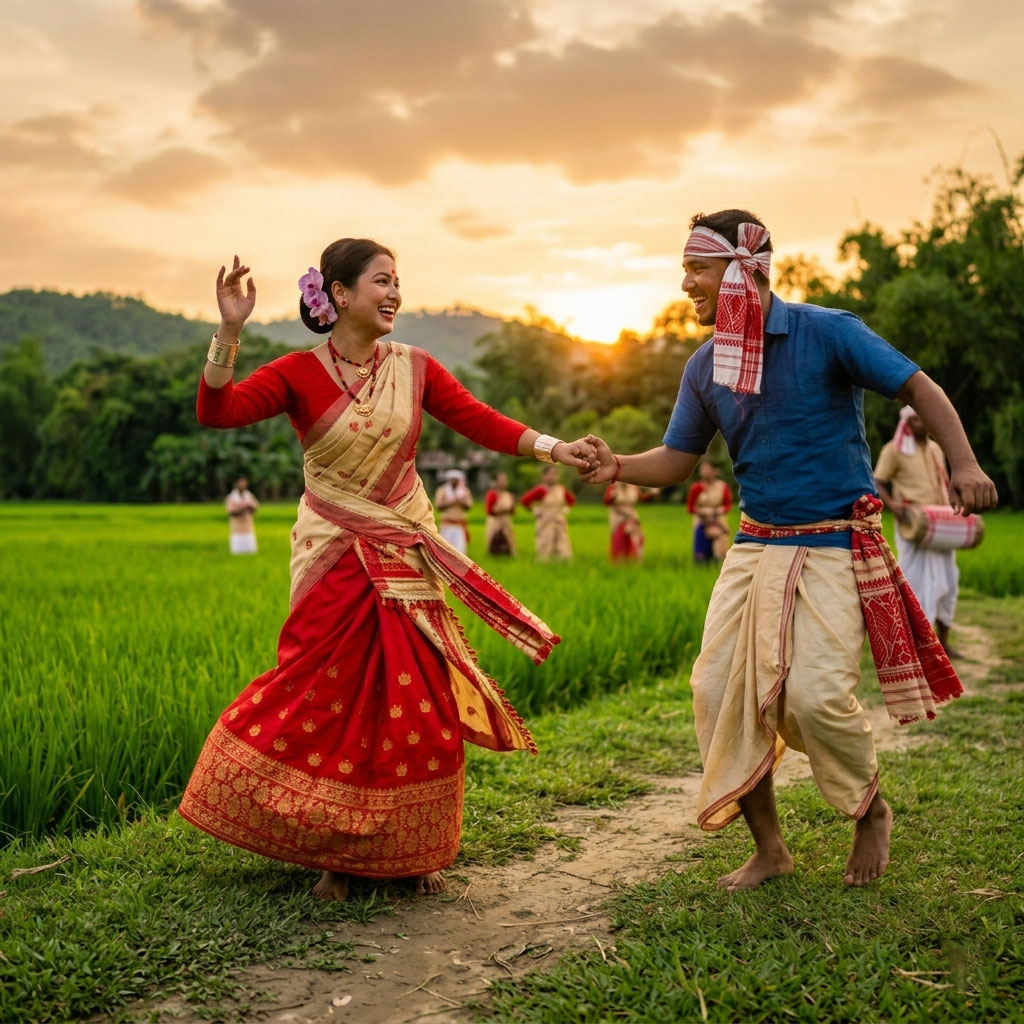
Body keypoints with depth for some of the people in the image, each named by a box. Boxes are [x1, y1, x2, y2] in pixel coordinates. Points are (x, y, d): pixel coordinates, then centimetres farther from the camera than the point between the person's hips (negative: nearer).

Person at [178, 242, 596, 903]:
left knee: (419, 702, 3)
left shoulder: (414, 368, 3)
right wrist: (229, 331, -30)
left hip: (407, 557, 3)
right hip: (335, 561, -3)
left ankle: (413, 851, 20)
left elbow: (483, 423, -4)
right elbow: (217, 411, -17)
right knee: (333, 699, -1)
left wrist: (554, 447, -18)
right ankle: (337, 854, 17)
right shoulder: (299, 374, -5)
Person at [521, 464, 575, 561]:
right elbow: (524, 500, -14)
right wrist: (536, 511, -7)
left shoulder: (561, 489, 6)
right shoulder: (541, 490, -12)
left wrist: (565, 509, 12)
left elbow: (572, 500, 24)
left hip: (560, 523, 5)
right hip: (545, 523, -5)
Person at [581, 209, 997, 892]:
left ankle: (873, 815, 17)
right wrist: (618, 467, -10)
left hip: (835, 547, -6)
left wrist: (964, 463, -22)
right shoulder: (706, 367, 6)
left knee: (816, 694, -16)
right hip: (756, 546, 6)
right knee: (718, 689, -2)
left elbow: (919, 388, -8)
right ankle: (770, 848, 15)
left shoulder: (826, 332, -10)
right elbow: (677, 460, 10)